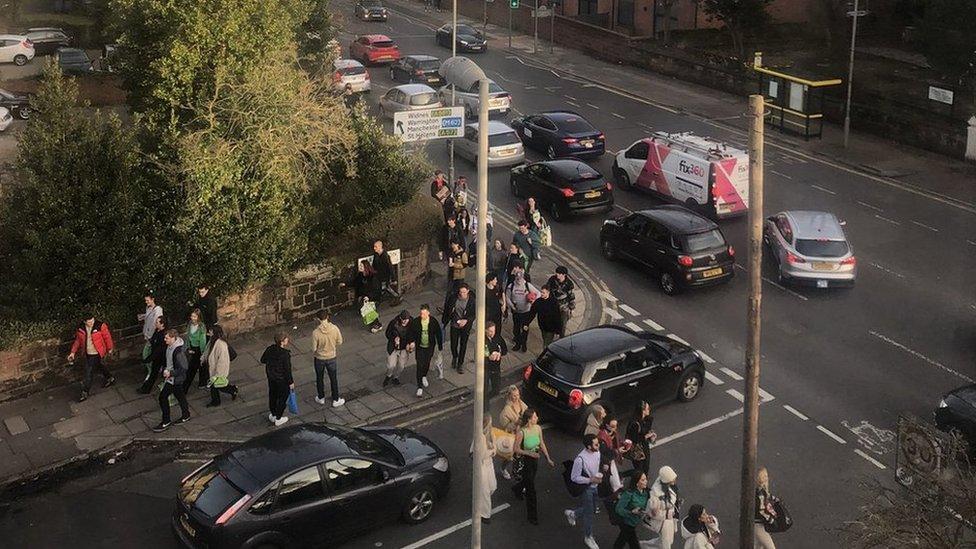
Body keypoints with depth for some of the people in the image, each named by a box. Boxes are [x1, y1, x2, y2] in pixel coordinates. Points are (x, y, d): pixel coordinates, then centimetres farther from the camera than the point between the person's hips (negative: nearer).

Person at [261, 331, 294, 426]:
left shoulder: (270, 349, -11)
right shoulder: (285, 354, -29)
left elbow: (263, 360, 6)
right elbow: (287, 370, -22)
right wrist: (291, 382, -10)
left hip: (271, 378, 6)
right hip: (282, 379, -6)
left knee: (272, 395, 24)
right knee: (282, 397, 14)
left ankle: (273, 415, 42)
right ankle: (278, 419, 24)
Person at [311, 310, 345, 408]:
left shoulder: (316, 332, -25)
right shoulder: (335, 328, -20)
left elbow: (314, 349, -15)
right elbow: (339, 342, -5)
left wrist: (313, 358, 4)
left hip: (319, 358, -1)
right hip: (331, 357, 1)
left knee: (320, 378, 22)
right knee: (334, 379, 17)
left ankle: (321, 398, 38)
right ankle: (336, 400, 28)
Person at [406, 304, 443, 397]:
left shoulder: (434, 322, -14)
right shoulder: (415, 322, -15)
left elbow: (438, 334, -3)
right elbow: (409, 332, -1)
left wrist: (440, 347, 2)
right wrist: (411, 341, -15)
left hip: (430, 347, 1)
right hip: (419, 347, -1)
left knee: (427, 364, 17)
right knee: (420, 366, -6)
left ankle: (424, 376, 51)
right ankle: (419, 387, 1)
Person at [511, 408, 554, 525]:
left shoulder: (538, 428, -9)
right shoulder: (521, 432, -27)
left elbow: (542, 444, 4)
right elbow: (516, 449, -17)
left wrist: (548, 459, 5)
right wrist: (530, 453, -28)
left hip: (534, 459, 7)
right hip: (524, 461, -6)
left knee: (529, 480, 30)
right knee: (531, 489, 0)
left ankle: (517, 489, 64)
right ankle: (532, 516, 12)